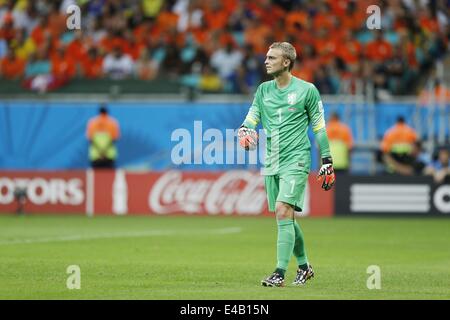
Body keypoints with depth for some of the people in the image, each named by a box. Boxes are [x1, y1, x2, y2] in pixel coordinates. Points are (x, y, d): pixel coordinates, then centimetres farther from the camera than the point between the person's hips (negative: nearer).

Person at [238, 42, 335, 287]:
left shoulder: (306, 90, -4)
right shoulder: (263, 90, 10)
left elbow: (319, 128, 0)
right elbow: (251, 119, 9)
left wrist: (327, 163, -1)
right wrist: (244, 132, -15)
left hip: (295, 161, -6)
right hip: (271, 163, 6)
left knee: (283, 212, -18)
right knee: (287, 218, 11)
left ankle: (280, 273, -20)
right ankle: (304, 266, 28)